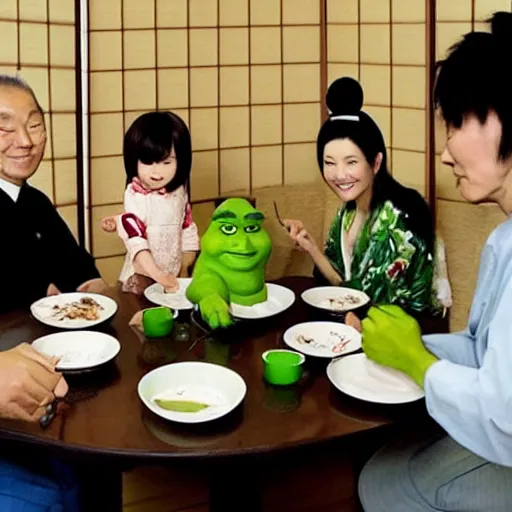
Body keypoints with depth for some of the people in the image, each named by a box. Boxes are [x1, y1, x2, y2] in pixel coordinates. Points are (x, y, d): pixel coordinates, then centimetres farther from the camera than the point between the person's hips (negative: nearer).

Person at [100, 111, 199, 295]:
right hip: (142, 276, -4)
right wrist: (157, 274, -33)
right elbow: (135, 238, -24)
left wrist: (184, 270, 10)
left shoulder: (179, 192, 0)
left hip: (173, 275, 5)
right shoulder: (135, 195, -16)